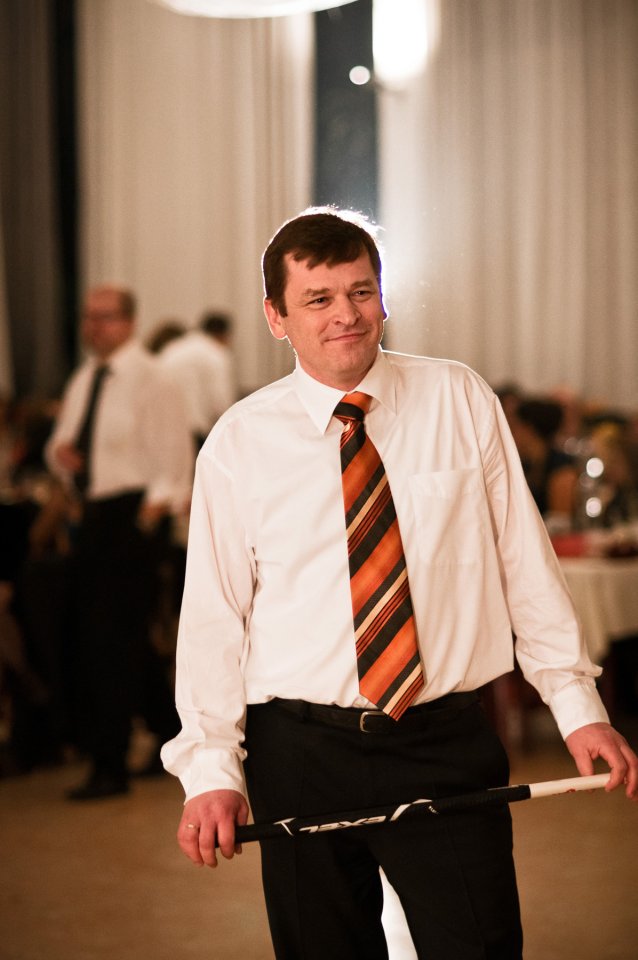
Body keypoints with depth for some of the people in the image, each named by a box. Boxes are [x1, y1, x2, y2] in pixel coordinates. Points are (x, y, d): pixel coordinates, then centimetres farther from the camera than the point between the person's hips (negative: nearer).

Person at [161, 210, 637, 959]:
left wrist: (577, 705, 0)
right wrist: (212, 768, -6)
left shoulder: (461, 403, 3)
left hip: (449, 744, 0)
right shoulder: (238, 442, 1)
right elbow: (213, 615, 1)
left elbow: (525, 562, 4)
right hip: (302, 752, 0)